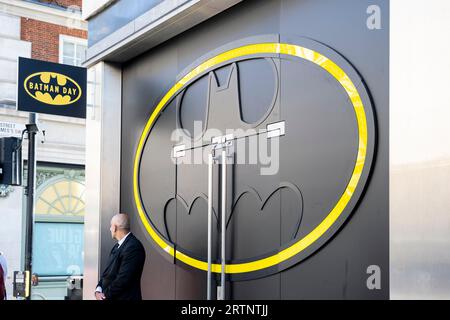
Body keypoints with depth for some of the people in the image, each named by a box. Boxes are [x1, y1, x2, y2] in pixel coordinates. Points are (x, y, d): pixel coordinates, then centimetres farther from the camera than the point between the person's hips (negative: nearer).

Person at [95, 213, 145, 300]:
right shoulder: (118, 246, 10)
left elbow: (123, 279, -22)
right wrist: (98, 290, -4)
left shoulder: (134, 247, -19)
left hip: (124, 297, -8)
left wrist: (105, 295, -14)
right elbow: (107, 272, 10)